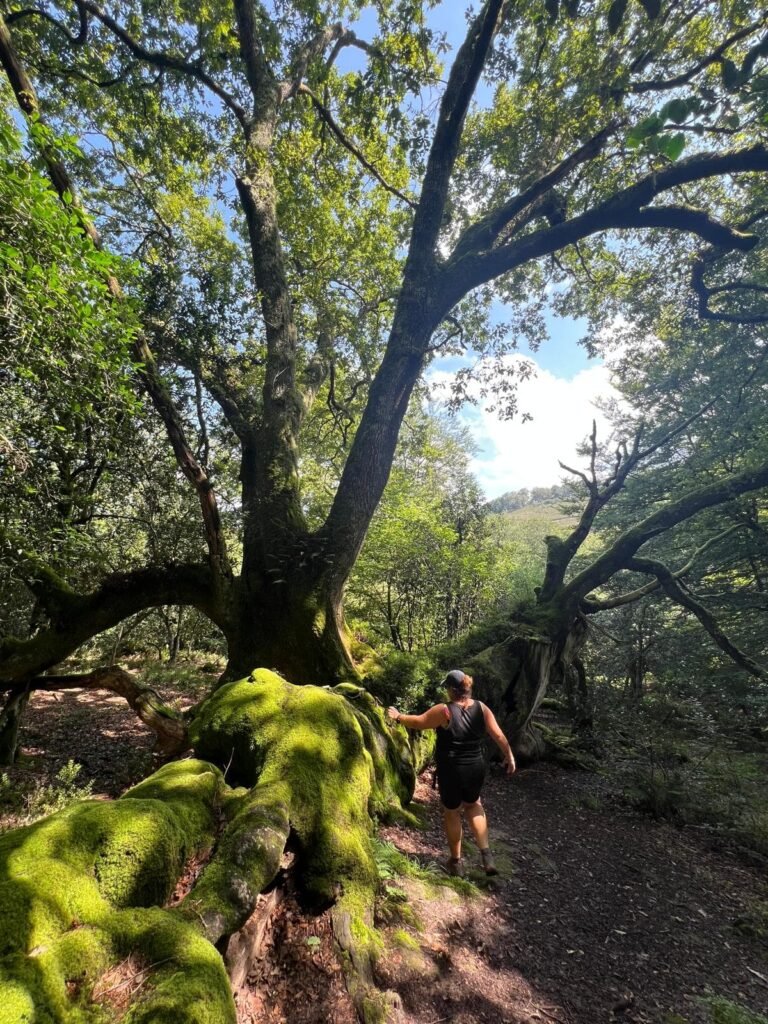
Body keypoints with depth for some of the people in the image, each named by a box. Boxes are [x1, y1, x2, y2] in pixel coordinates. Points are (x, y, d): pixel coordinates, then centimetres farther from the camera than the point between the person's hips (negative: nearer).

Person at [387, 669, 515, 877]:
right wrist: (509, 757, 12)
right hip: (476, 768, 4)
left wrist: (398, 717, 7)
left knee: (451, 812, 20)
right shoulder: (481, 708, -7)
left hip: (451, 771, -4)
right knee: (473, 805, 30)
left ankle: (456, 861, 33)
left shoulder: (444, 711, -19)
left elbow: (418, 722, -9)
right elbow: (499, 735, -3)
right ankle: (486, 854, 21)